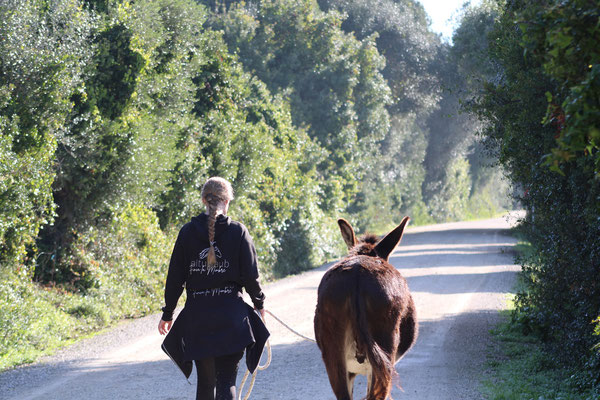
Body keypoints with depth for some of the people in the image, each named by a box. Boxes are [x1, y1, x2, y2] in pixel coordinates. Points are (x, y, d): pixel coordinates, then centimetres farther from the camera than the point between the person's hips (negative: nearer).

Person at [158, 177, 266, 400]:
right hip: (231, 317, -2)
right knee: (226, 381, -3)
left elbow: (175, 278, 3)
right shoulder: (237, 231, -4)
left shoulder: (188, 232, 1)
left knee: (205, 381, 15)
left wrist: (168, 314, 12)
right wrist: (259, 303, 15)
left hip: (196, 316, 2)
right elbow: (250, 275, -2)